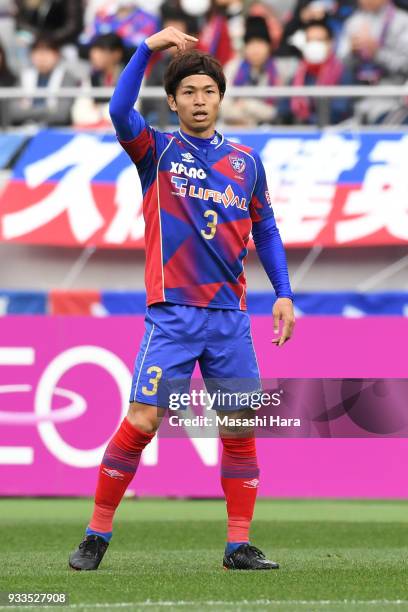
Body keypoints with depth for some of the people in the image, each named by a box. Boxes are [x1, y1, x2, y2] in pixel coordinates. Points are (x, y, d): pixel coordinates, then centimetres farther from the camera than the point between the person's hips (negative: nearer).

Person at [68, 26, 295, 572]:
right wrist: (148, 49, -21)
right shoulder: (157, 151, 4)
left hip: (230, 315, 3)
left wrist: (284, 293, 10)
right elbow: (120, 111, -15)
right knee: (142, 421, -10)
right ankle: (96, 536, 0)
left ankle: (239, 546, 8)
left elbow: (265, 231, 19)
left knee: (241, 428, 1)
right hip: (172, 313, -3)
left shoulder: (246, 162, 13)